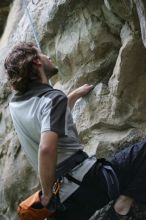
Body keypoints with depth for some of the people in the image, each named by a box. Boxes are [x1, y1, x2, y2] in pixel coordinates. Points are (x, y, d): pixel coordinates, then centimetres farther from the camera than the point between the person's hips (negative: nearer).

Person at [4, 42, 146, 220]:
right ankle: (125, 200, -12)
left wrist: (76, 94, 40)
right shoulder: (53, 97, -13)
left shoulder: (15, 104, 11)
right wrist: (48, 192, -17)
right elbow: (46, 148, -30)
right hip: (86, 178, -7)